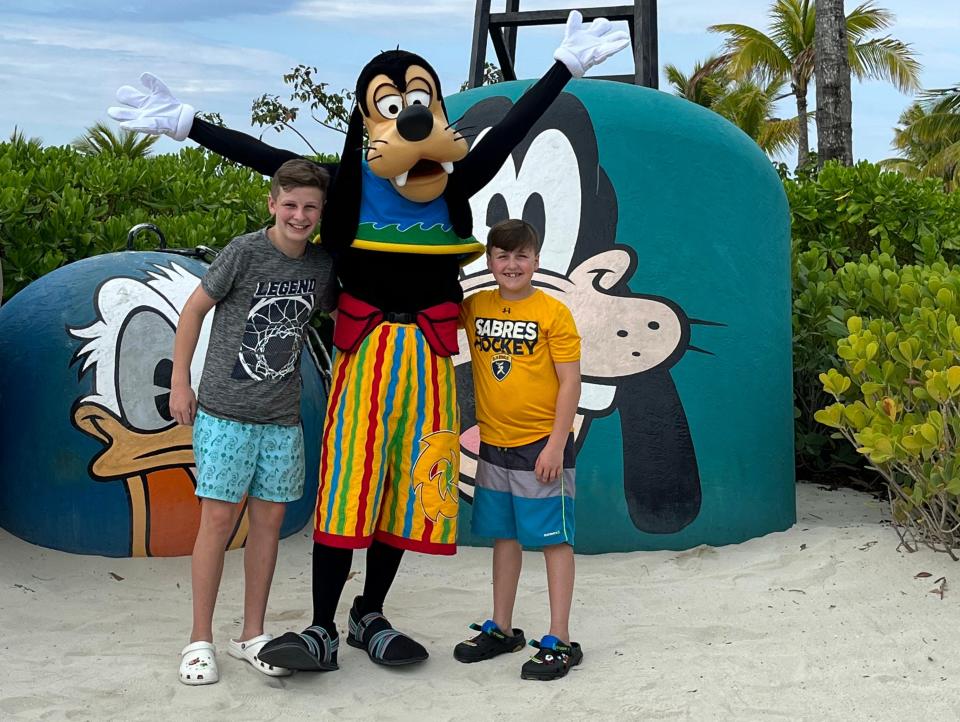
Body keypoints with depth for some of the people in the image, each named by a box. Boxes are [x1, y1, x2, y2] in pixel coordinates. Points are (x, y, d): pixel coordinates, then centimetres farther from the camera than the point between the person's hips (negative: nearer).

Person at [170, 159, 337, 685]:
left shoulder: (321, 265, 3)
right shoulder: (245, 252, -10)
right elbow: (194, 309, -2)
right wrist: (180, 381, -3)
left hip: (282, 418, 5)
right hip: (225, 411, -4)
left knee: (269, 520, 7)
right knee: (219, 518, -2)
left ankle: (252, 636, 20)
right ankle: (200, 640, 9)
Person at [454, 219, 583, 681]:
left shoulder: (553, 313, -10)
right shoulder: (474, 308, 4)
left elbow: (570, 383, -11)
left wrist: (556, 446, -15)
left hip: (542, 444, -5)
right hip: (493, 443, 6)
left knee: (554, 538, 0)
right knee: (504, 536, 15)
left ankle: (559, 642, 6)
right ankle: (501, 630, 28)